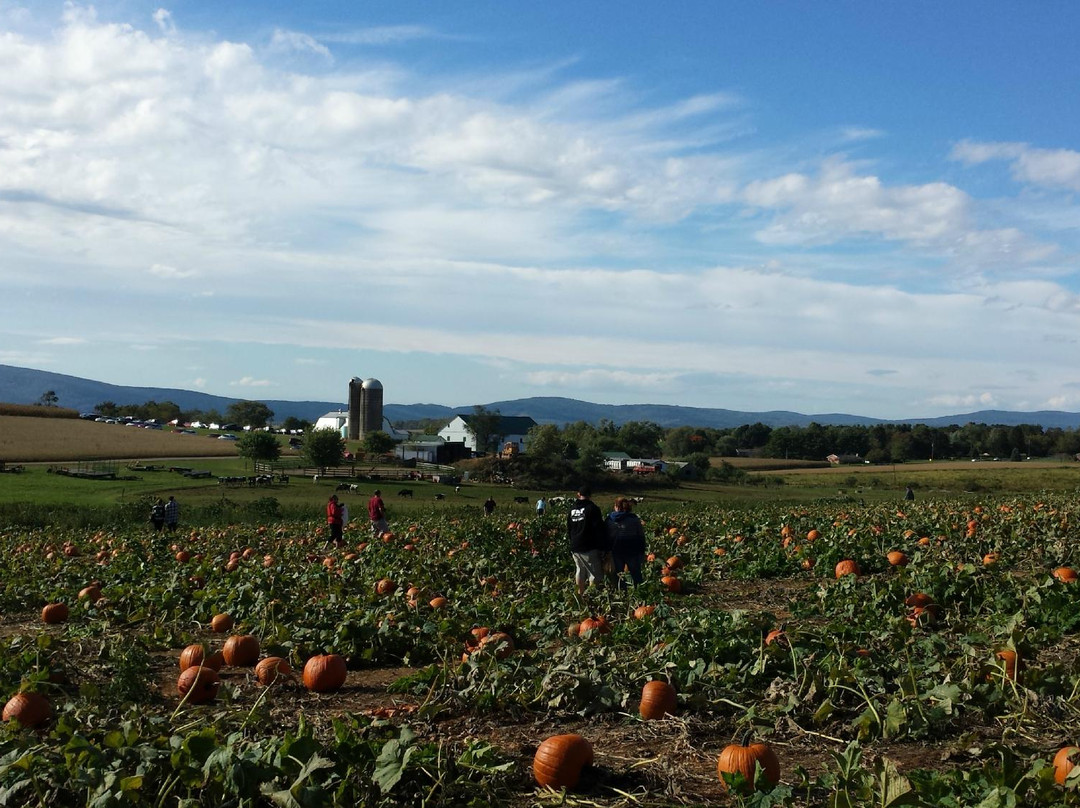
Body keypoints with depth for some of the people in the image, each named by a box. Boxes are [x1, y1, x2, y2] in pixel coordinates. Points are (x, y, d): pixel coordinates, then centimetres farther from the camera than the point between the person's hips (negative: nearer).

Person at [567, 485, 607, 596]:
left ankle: (580, 594, 21)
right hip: (589, 548, -6)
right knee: (594, 573, 0)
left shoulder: (571, 509, 10)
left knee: (580, 571, 16)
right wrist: (603, 548, -9)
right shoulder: (592, 508, -10)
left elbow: (568, 530, 20)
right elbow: (599, 530, -13)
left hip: (575, 548, 6)